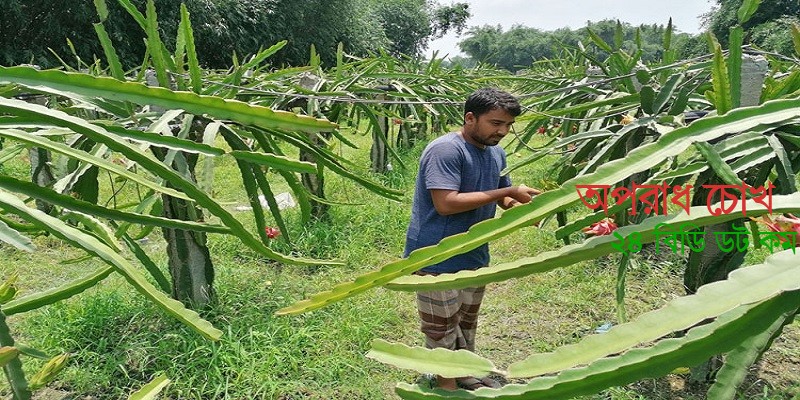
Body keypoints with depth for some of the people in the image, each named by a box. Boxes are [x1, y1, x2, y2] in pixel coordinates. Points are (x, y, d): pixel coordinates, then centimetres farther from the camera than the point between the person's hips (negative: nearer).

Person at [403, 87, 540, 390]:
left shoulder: (496, 152, 6)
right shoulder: (445, 149, -21)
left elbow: (502, 196, 18)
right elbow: (446, 204, -30)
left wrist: (524, 209, -6)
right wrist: (507, 192, -25)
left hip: (474, 254, 8)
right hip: (438, 258, -8)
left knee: (466, 320, 23)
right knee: (442, 327, 7)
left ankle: (465, 373, 42)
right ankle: (447, 384, 26)